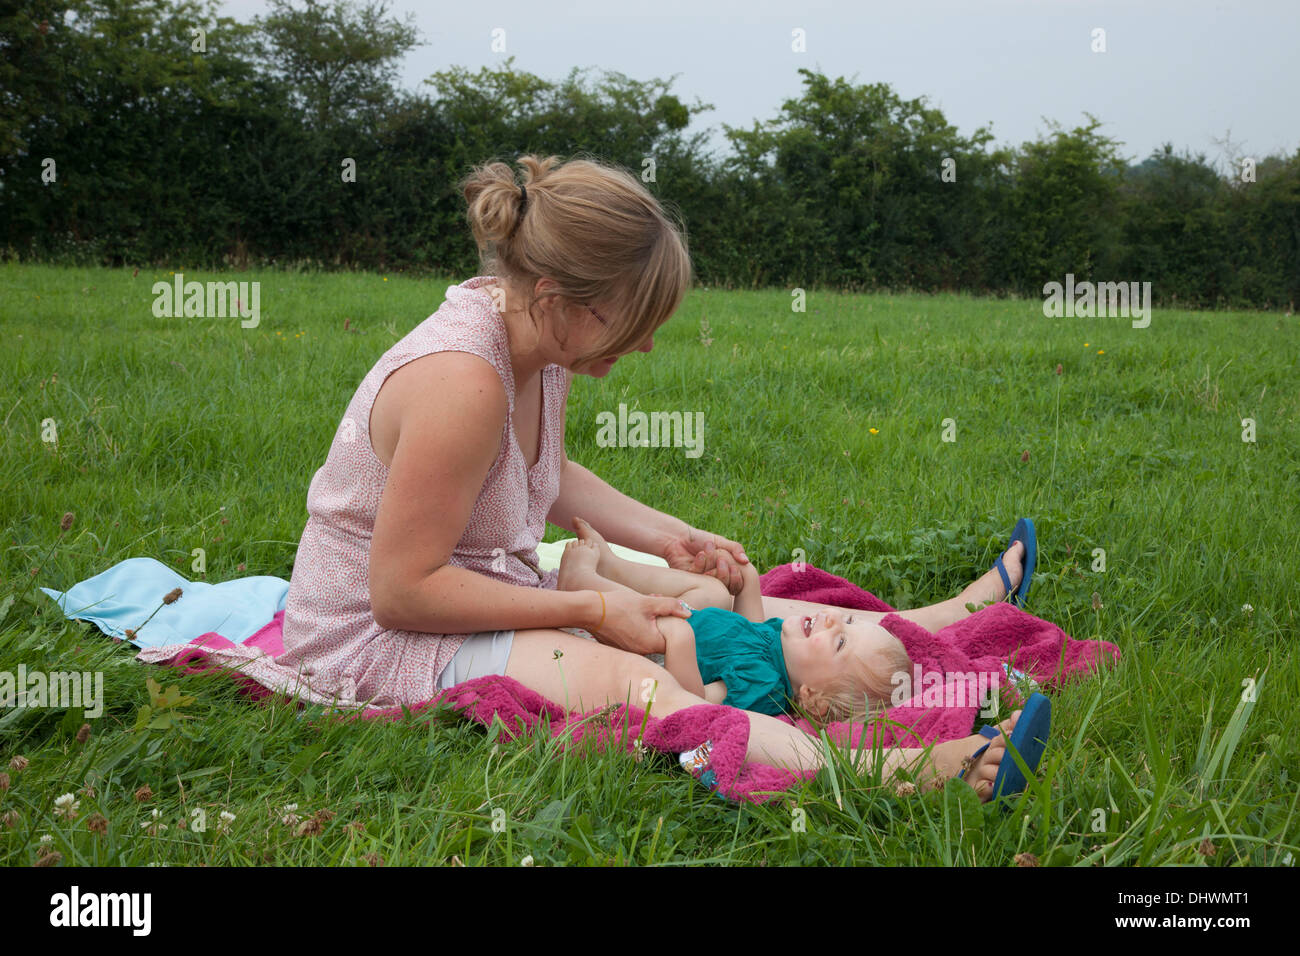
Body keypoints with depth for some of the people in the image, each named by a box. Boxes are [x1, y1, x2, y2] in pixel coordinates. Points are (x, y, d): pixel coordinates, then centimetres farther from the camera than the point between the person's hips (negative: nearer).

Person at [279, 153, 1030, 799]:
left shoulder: (538, 339, -3)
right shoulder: (463, 381, -31)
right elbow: (402, 591, -27)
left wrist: (668, 536, 6)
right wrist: (590, 611, -23)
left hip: (466, 590, 9)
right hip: (374, 639, -9)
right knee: (627, 682, -31)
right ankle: (900, 772, -41)